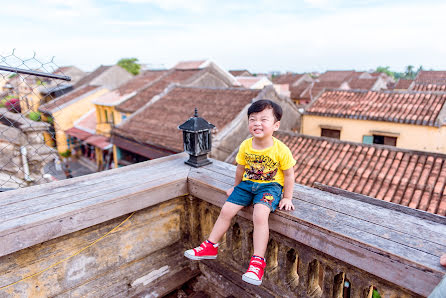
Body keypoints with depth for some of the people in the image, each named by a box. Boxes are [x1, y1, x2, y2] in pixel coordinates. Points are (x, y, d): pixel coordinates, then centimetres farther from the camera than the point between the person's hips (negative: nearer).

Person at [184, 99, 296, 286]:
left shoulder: (281, 150, -16)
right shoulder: (245, 146, -4)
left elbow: (289, 175, -5)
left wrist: (287, 198, -3)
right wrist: (236, 187, 20)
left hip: (270, 186, -5)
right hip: (247, 184, 5)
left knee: (260, 214, -30)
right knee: (226, 210, -5)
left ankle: (258, 261, -19)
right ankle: (211, 246, 14)